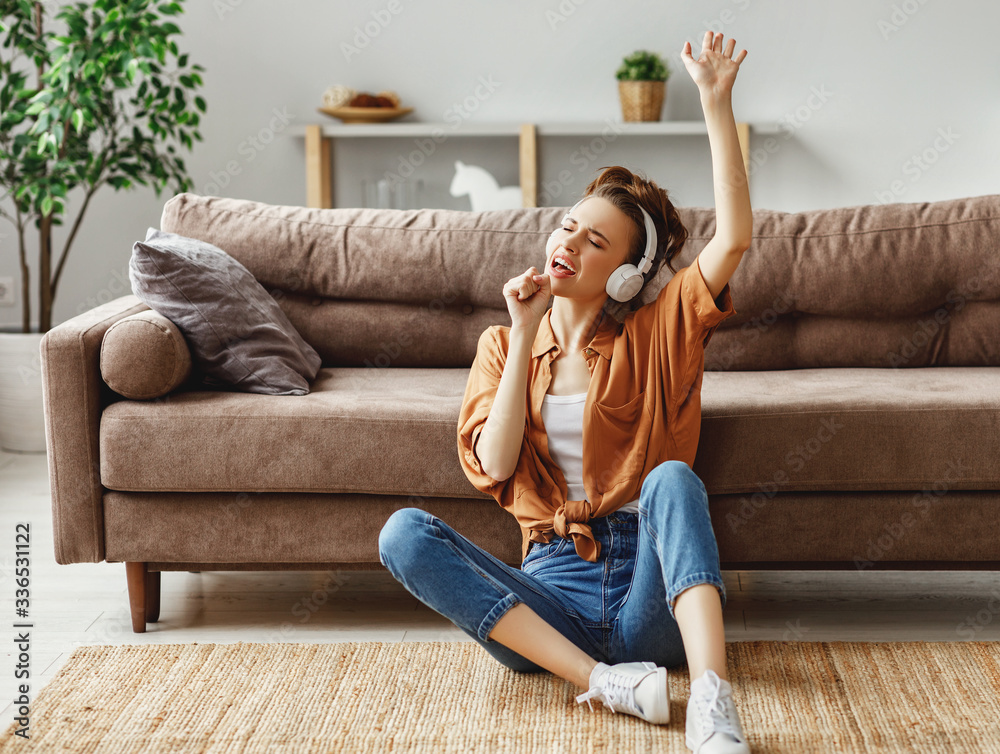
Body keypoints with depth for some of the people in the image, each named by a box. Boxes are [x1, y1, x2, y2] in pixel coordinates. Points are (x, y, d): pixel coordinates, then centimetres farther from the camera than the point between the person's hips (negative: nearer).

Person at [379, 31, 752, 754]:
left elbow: (735, 237, -5)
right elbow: (493, 466, -1)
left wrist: (717, 102, -10)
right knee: (405, 533, -22)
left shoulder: (653, 338, 11)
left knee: (671, 477, -31)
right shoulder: (503, 346, 16)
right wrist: (525, 338, -4)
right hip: (555, 595, 2)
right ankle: (604, 681, -35)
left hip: (651, 599, -1)